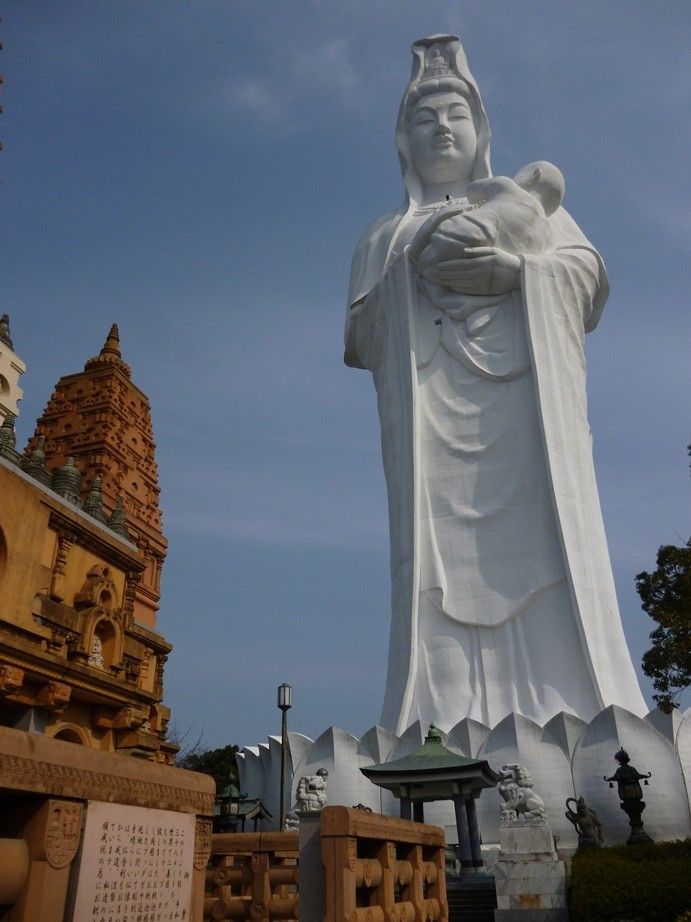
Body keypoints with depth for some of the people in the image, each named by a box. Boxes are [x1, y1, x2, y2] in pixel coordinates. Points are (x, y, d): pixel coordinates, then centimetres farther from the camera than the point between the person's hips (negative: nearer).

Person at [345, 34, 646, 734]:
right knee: (442, 563, -15)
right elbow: (360, 336, 13)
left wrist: (517, 270, -8)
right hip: (430, 411, 0)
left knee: (542, 545, -15)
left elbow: (588, 273, 12)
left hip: (526, 400, 0)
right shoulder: (384, 238, 28)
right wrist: (409, 268, -4)